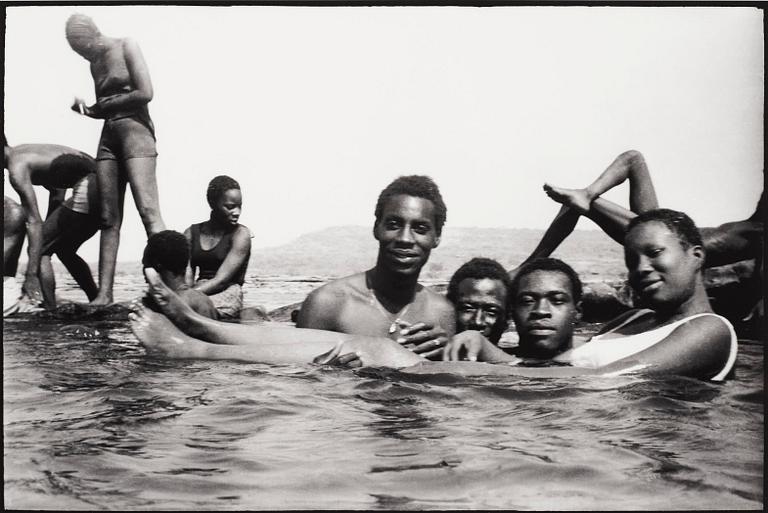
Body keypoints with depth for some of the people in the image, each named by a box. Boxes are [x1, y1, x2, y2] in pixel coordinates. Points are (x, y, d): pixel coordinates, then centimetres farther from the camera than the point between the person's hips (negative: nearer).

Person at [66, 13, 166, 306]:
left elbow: (145, 93, -12)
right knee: (109, 218, 0)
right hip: (108, 137, 7)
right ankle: (104, 292, -1)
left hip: (135, 130, -7)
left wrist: (106, 103, -2)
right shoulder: (95, 65, 19)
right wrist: (87, 109, 3)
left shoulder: (126, 47, -1)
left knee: (148, 210, -20)